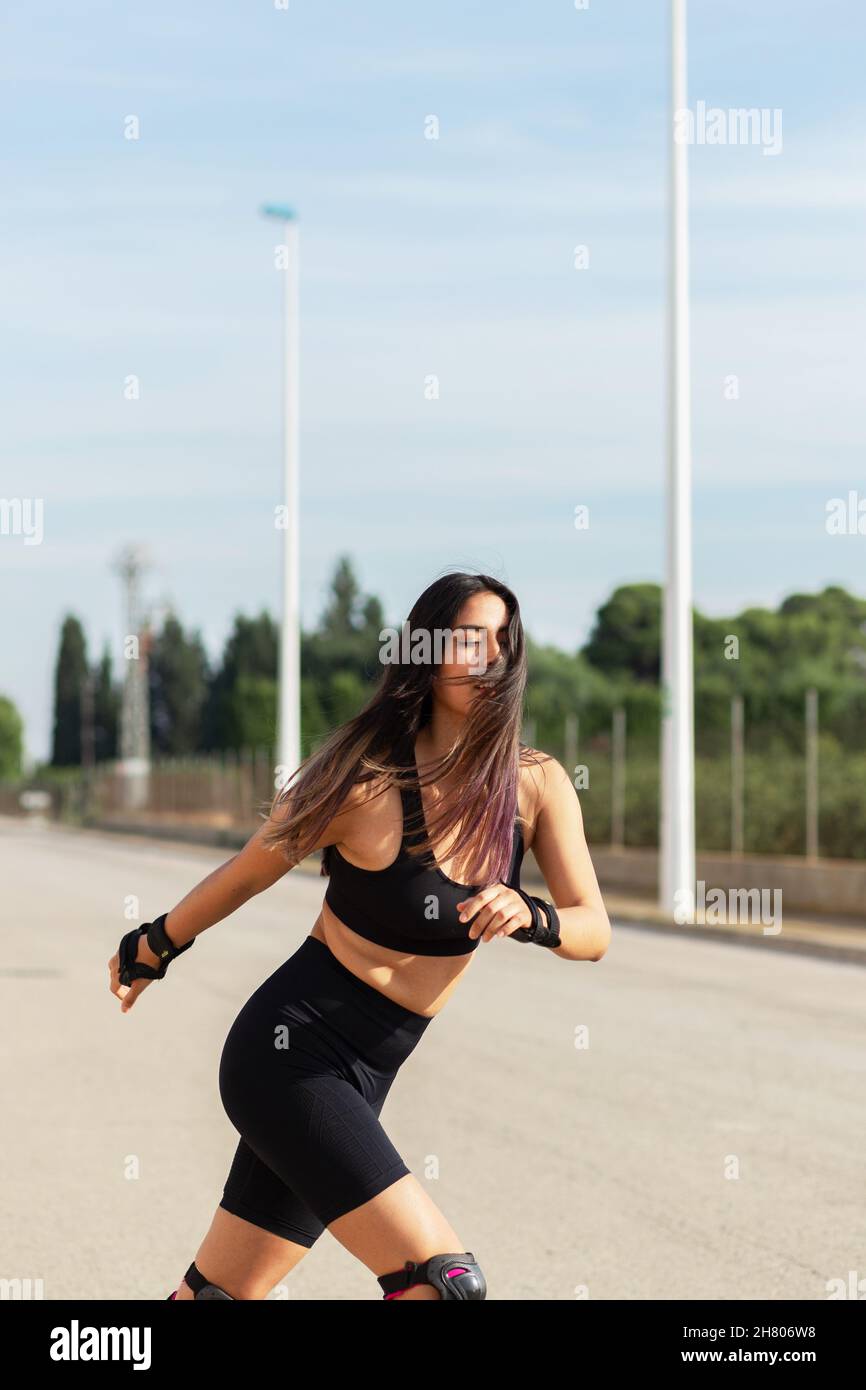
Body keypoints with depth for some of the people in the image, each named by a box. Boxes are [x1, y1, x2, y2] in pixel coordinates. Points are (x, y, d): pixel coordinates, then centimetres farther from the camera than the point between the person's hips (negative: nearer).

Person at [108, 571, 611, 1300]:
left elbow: (595, 931, -2)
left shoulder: (538, 785, -1)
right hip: (290, 1047, -6)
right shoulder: (370, 780, -15)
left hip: (361, 1076, 6)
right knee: (450, 1282, -17)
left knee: (221, 1291, 13)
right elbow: (246, 874, 1)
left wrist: (528, 915, -24)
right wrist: (149, 951, 15)